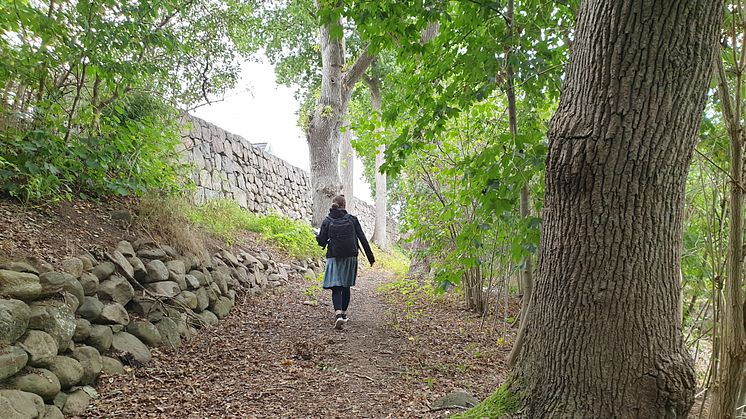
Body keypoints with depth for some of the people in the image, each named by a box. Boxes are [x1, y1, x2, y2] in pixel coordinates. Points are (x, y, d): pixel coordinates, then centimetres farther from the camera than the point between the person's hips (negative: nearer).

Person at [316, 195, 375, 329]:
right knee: (346, 286, 17)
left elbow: (322, 242, -1)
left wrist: (317, 236, 23)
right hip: (350, 257, 1)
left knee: (336, 287, -2)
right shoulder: (352, 219, 1)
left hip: (334, 258, -1)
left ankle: (338, 314, -23)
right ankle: (343, 313, 27)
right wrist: (370, 257, 3)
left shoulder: (327, 221, -1)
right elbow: (362, 239, -1)